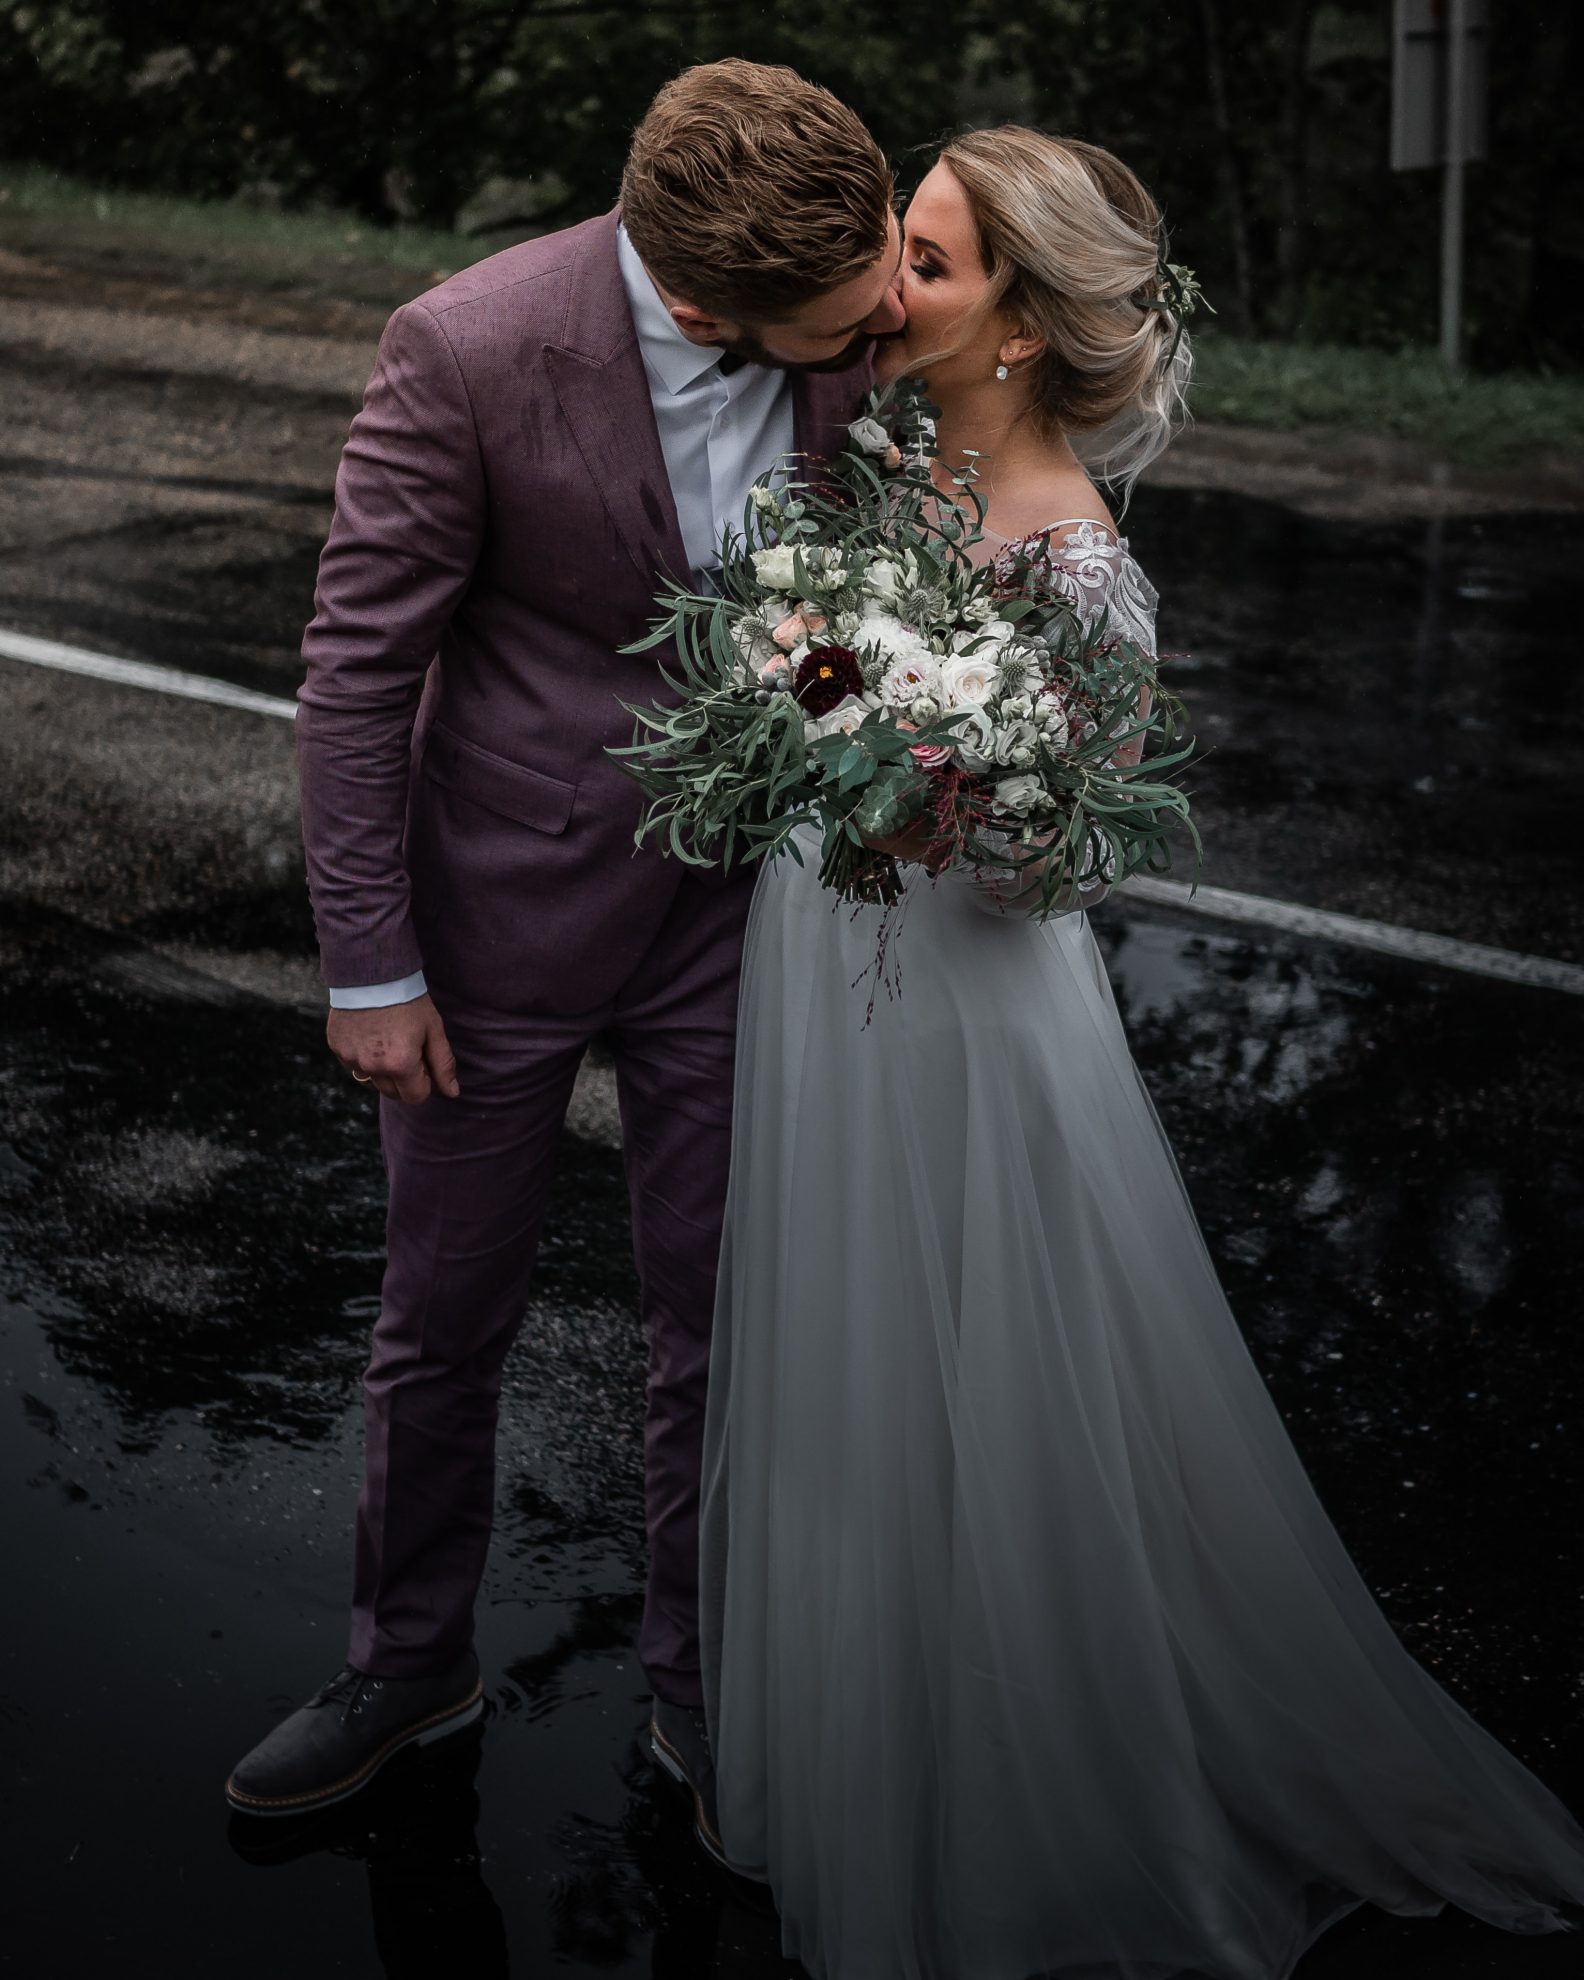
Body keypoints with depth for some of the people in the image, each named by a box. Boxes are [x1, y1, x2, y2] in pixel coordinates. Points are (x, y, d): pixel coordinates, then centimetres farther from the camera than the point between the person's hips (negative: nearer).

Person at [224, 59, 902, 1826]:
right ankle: (409, 1663, 38)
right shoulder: (469, 349, -23)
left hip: (735, 915, 3)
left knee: (718, 1328, 13)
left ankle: (698, 1679, 35)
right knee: (443, 1325, 14)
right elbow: (357, 664, -14)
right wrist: (370, 967, -11)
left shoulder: (864, 324, -12)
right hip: (506, 905, -2)